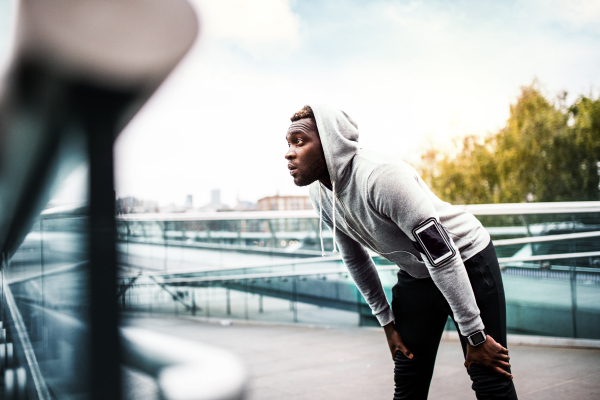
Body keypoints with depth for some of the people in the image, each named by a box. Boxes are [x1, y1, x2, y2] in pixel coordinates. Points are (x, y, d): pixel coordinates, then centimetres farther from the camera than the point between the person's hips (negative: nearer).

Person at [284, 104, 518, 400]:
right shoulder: (319, 193, -8)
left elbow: (442, 255, -31)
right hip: (415, 274, 7)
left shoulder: (380, 176, -33)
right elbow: (355, 259, 6)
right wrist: (387, 322, 8)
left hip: (467, 262, -6)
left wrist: (475, 336, -26)